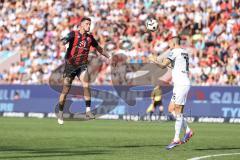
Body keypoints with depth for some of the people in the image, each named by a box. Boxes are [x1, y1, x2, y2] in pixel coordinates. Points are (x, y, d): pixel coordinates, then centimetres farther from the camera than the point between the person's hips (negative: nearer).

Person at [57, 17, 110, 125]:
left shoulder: (90, 37, 7)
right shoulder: (74, 34, -6)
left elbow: (97, 47, 26)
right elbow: (67, 38, -29)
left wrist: (104, 54, 38)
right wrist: (65, 41, -52)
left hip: (82, 65, 2)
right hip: (70, 65, -2)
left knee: (86, 85, -21)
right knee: (66, 90, 3)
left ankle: (88, 111, -20)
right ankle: (60, 113, 20)